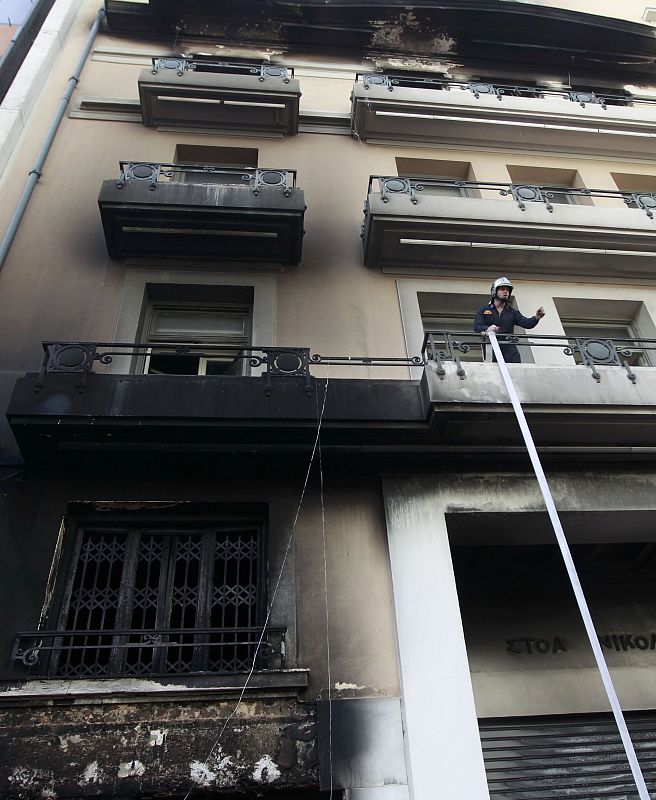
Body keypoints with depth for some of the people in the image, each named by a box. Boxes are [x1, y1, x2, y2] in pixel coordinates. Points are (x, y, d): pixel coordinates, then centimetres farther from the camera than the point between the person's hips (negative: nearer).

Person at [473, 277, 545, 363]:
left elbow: (526, 323, 6)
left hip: (509, 347, 2)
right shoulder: (483, 311, 11)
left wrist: (536, 318, -16)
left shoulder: (512, 312, 20)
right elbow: (477, 327, -4)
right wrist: (487, 329, -27)